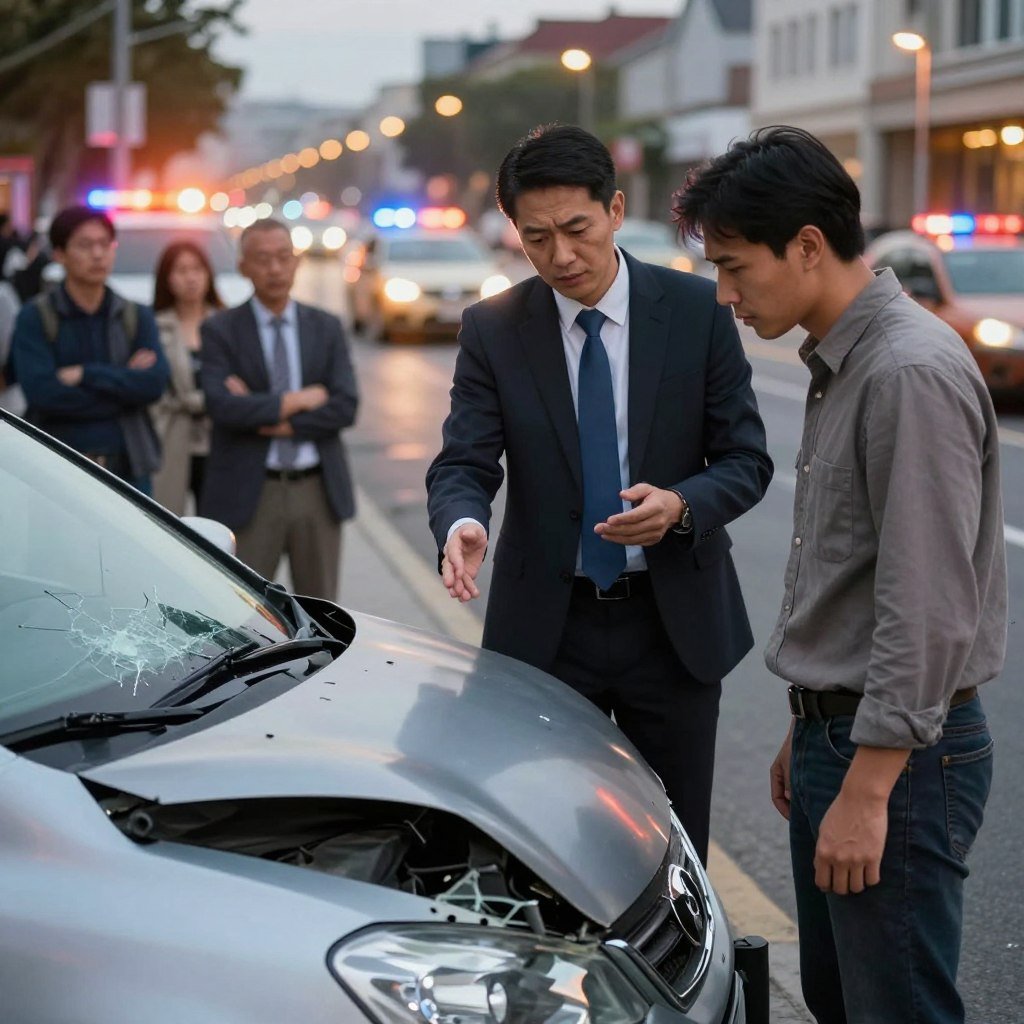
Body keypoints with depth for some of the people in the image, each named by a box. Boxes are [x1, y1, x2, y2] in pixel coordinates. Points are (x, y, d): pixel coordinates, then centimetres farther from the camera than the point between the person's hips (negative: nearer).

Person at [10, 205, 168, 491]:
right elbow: (41, 392, -14)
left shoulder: (137, 317, 9)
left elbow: (155, 382, -6)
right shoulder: (35, 318, -1)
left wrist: (86, 375, -13)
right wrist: (124, 382, -8)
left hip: (128, 468, 3)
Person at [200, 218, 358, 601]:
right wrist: (297, 401, -11)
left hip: (318, 492, 3)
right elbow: (221, 406, -16)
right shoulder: (220, 330, -1)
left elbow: (345, 407, -4)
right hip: (248, 494, -3)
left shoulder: (326, 328, 7)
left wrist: (282, 423, -13)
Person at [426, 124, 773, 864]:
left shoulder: (698, 310, -4)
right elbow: (464, 463, -7)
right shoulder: (492, 330, -2)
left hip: (675, 621, 0)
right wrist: (462, 522, -31)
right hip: (546, 627, 0)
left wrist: (680, 504, -24)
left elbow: (746, 459, -2)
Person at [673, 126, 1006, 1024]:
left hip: (900, 753, -10)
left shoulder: (912, 373, -20)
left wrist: (867, 791, -23)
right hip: (837, 729, 10)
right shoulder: (841, 365, 12)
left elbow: (928, 610, -24)